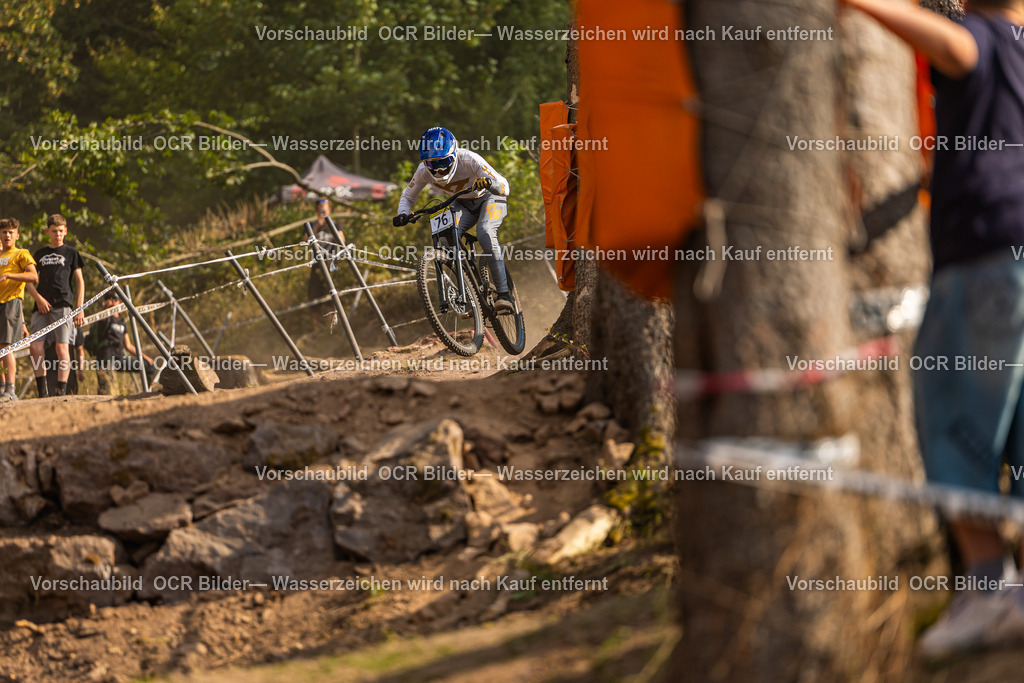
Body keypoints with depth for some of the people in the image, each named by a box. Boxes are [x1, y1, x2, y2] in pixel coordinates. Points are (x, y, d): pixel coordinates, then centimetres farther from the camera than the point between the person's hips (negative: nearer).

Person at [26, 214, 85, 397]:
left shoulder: (71, 253, 12)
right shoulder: (40, 254, 18)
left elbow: (80, 281, 9)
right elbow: (29, 279, 15)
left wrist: (80, 309, 0)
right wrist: (38, 298, -3)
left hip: (63, 305, -3)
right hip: (42, 306, 3)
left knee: (62, 347, -11)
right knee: (35, 347, -8)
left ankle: (61, 389, -11)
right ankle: (42, 391, -3)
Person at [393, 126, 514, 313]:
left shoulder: (469, 160, -35)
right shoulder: (424, 171, -22)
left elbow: (504, 187, -37)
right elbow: (407, 196, -3)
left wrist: (489, 182, -60)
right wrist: (403, 215, -24)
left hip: (488, 197, -4)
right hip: (462, 203, 4)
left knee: (485, 234, -32)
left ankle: (503, 295, -28)